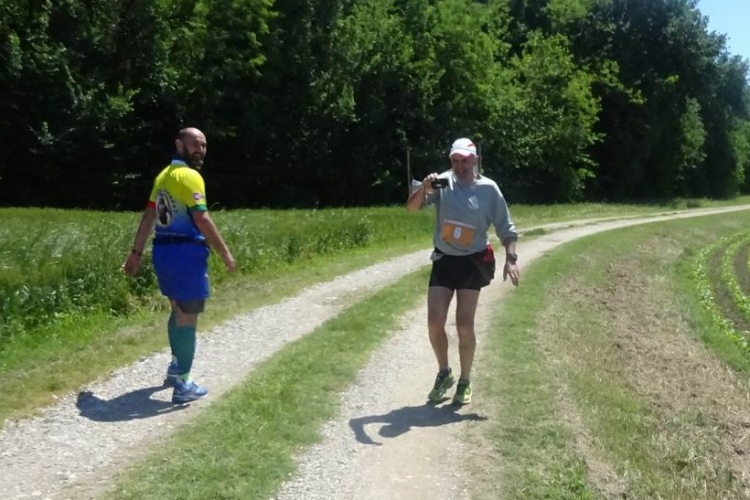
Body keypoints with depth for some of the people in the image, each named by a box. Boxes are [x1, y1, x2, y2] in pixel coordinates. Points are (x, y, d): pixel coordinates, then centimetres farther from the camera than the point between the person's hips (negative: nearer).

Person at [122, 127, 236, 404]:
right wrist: (225, 252, -16)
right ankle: (183, 385, 2)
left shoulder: (164, 175, 16)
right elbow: (202, 219, -20)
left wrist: (136, 252, 17)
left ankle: (176, 366, 38)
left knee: (178, 311, 24)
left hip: (163, 250, 10)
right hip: (186, 253, -9)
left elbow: (149, 216, 16)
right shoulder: (190, 176, -13)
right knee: (188, 318, -3)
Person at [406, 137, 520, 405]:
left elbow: (505, 228, -1)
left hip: (472, 262, -1)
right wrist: (424, 189, -30)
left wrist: (511, 258, -12)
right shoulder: (442, 182, -5)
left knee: (465, 326, -1)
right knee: (434, 323, -3)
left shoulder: (488, 188, -5)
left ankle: (465, 382, 18)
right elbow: (411, 207, -11)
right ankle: (444, 374, 23)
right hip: (443, 260, 1)